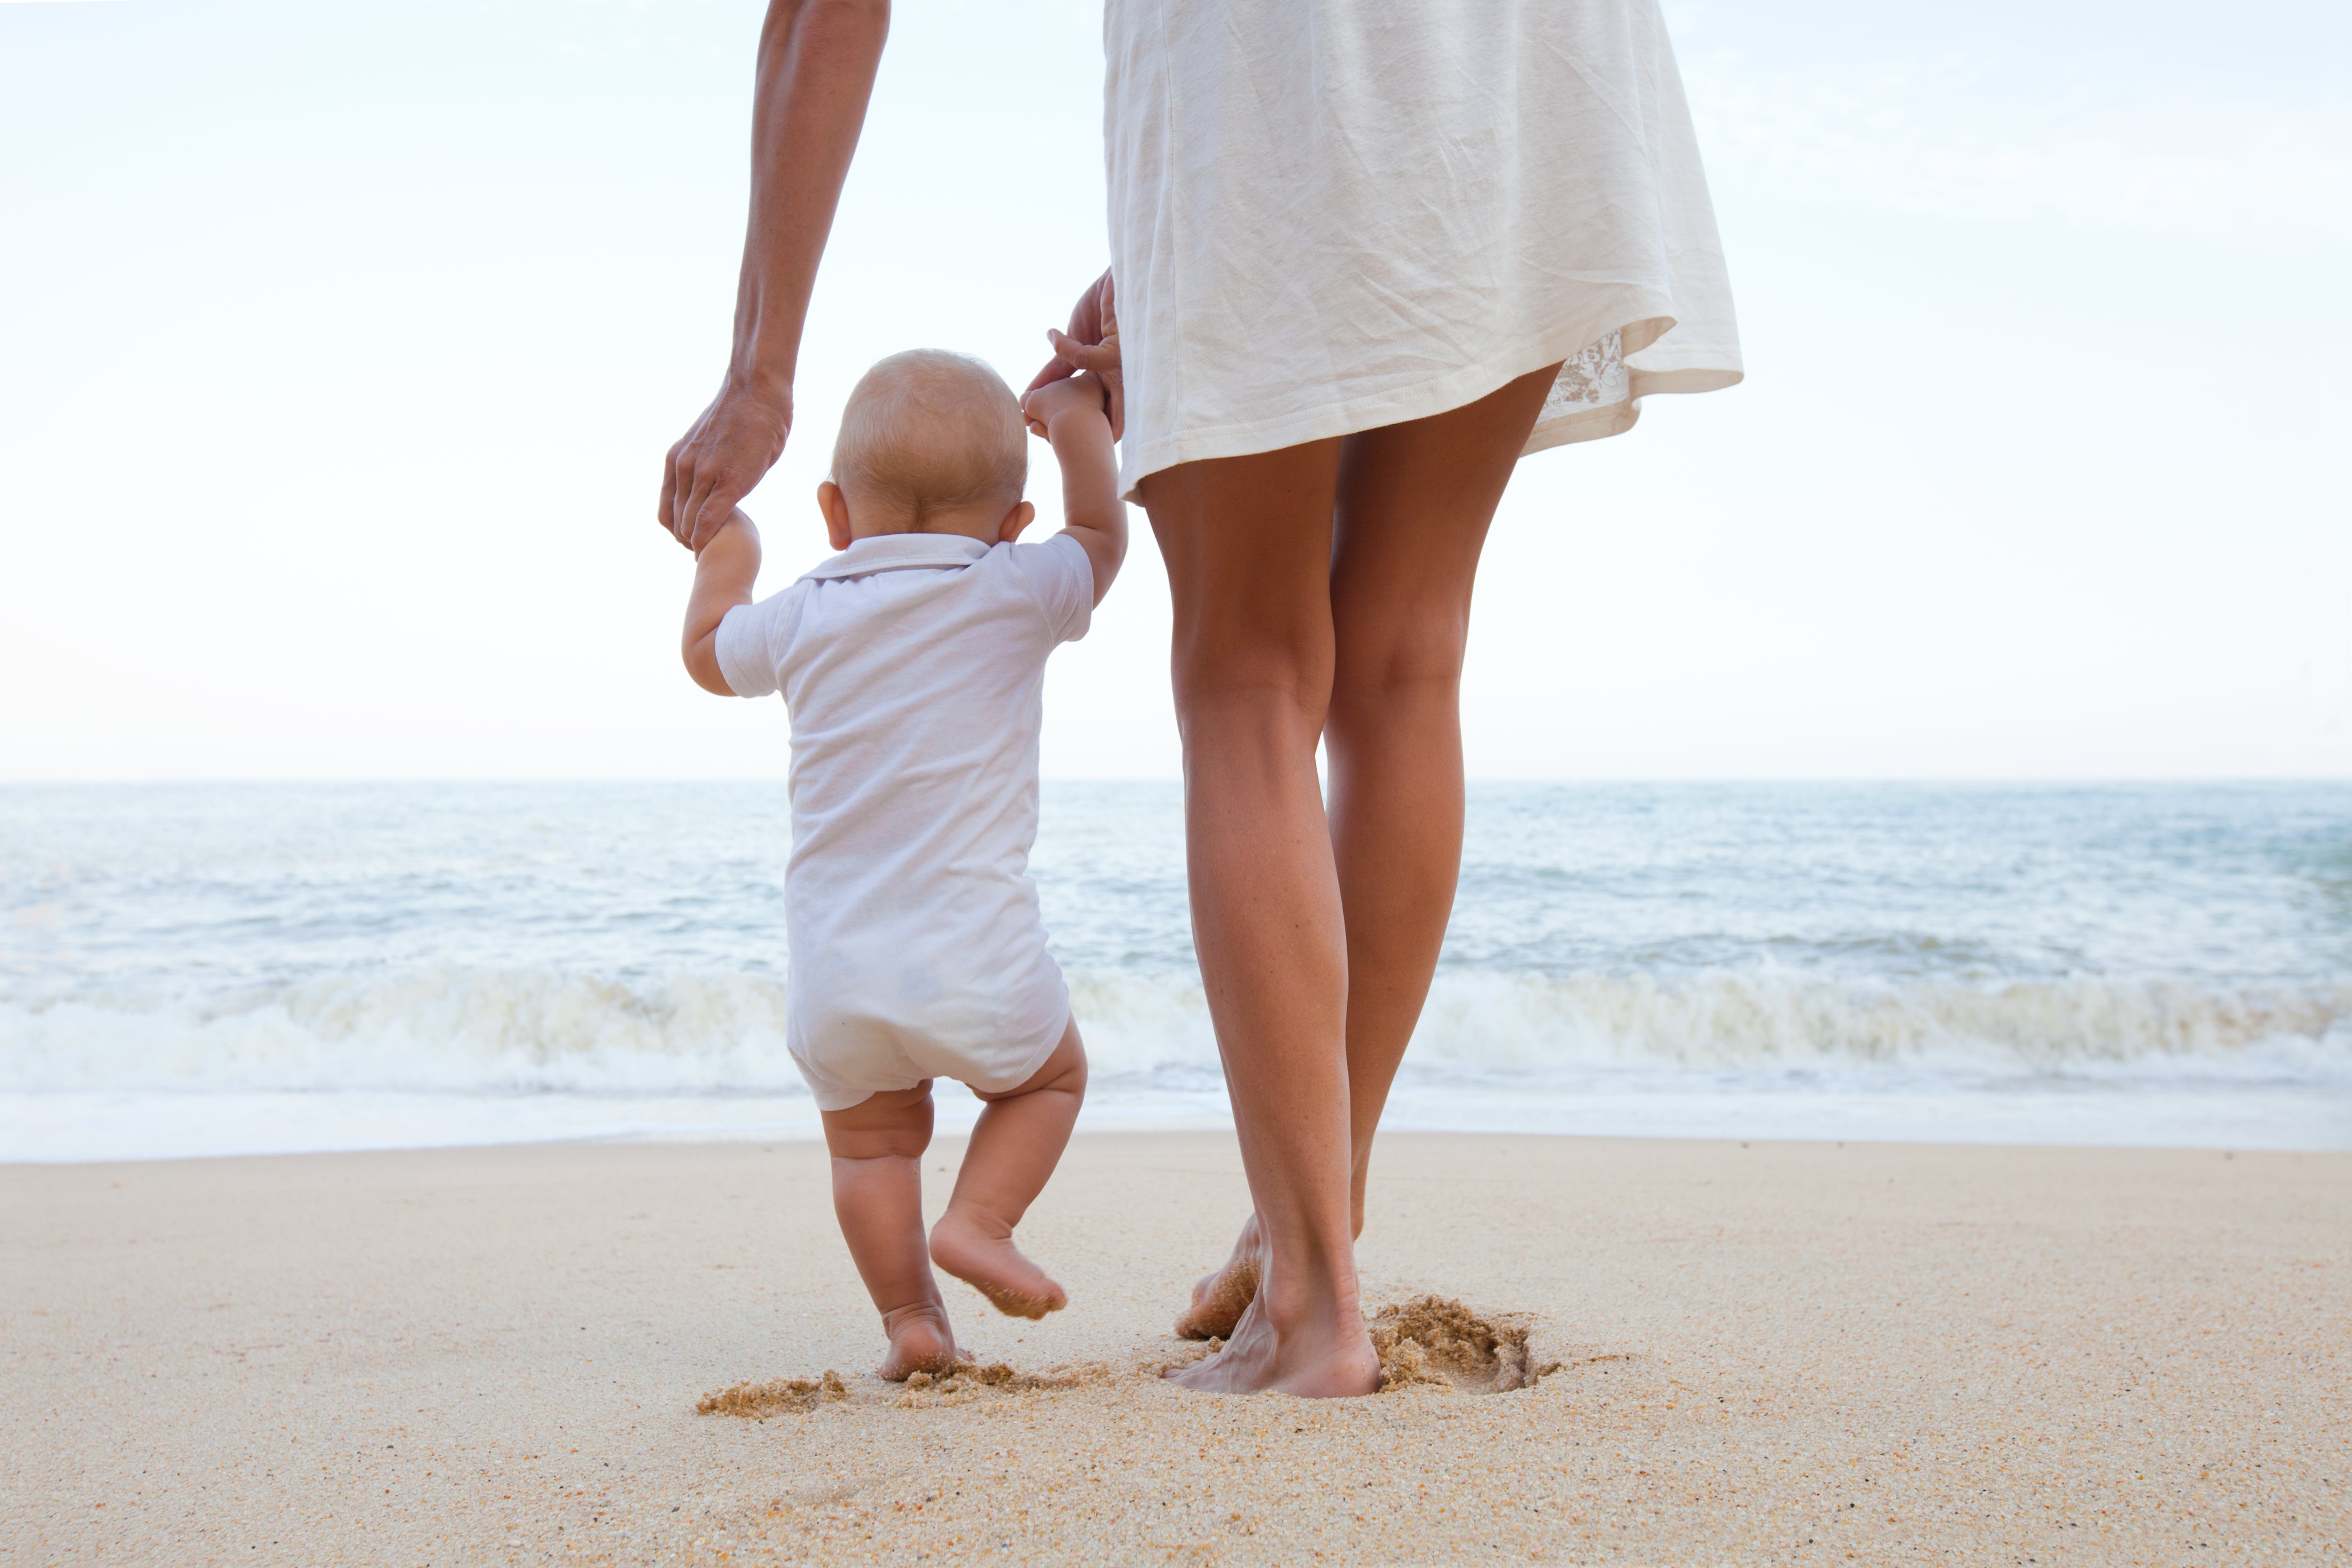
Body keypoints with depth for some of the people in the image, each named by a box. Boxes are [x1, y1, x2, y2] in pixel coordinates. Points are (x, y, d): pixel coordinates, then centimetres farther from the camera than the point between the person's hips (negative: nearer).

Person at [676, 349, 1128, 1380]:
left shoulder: (803, 617, 7)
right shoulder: (1013, 596, -1)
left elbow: (709, 655, 28)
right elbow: (1102, 534, 20)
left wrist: (723, 561, 44)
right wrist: (1079, 421, 30)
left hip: (831, 979, 3)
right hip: (974, 966, -2)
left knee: (869, 1140, 22)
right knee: (1050, 1074, 23)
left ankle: (907, 1316, 12)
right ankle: (978, 1221, 3)